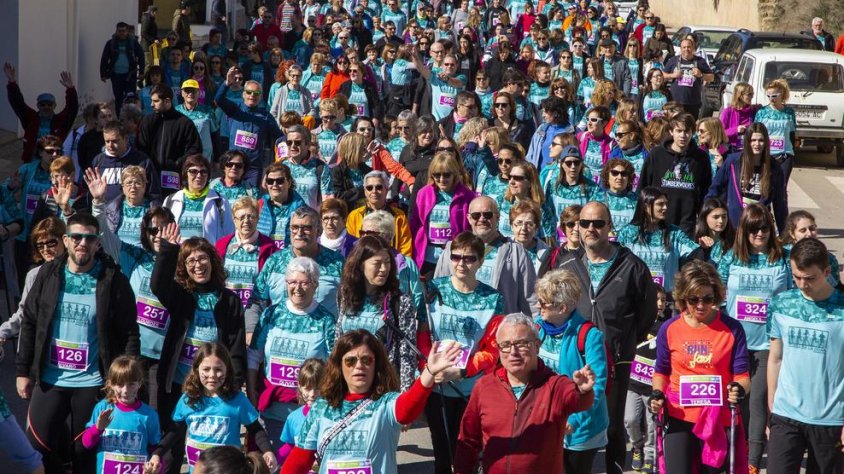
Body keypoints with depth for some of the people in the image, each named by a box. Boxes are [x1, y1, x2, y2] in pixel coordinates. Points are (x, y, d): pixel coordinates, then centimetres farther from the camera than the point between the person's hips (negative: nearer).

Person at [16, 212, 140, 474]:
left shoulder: (114, 281, -6)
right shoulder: (48, 274, 1)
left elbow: (129, 334, -5)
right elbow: (29, 323, 6)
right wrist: (22, 371, 3)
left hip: (93, 383, -2)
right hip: (49, 379, 2)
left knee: (86, 452, 8)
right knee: (37, 443, 2)